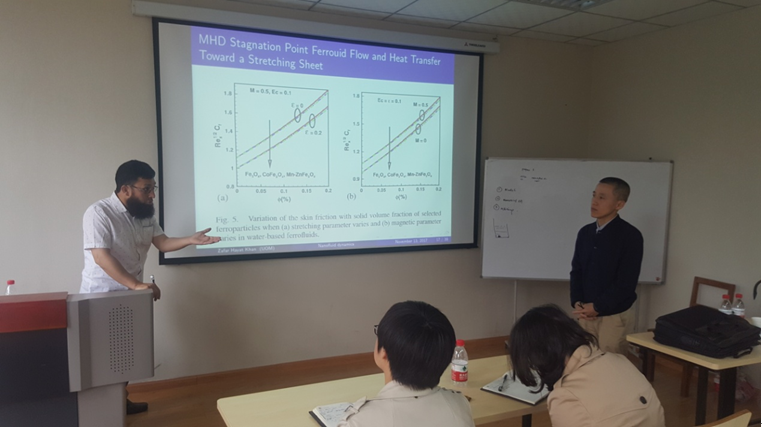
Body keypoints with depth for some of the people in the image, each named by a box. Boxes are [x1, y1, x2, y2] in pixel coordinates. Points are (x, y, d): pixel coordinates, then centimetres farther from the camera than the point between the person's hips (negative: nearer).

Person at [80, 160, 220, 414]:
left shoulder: (145, 213, 2)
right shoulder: (99, 213, -22)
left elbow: (162, 243, 3)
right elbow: (101, 256, -29)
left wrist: (191, 240, -14)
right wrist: (135, 284, -33)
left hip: (129, 296, 7)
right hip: (101, 296, -7)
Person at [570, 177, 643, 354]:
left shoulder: (630, 236, -11)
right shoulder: (585, 232, 6)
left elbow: (626, 281, -15)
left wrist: (597, 306, -14)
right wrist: (577, 303, -5)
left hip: (614, 315, -5)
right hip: (586, 313, 5)